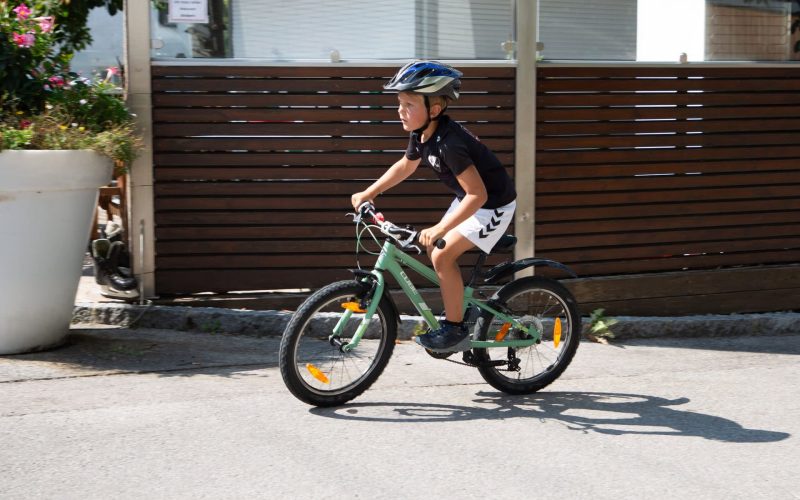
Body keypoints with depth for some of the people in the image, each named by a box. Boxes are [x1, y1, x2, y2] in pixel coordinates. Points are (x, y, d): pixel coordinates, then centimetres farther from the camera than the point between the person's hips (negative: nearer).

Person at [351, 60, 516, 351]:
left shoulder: (449, 142, -33)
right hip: (469, 199, 9)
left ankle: (456, 330, -3)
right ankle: (457, 311, 24)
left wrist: (440, 229, -40)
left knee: (442, 255, -14)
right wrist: (368, 193, 10)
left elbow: (478, 194, -35)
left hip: (493, 204, -9)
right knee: (435, 252, 9)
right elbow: (405, 166, 16)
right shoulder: (420, 135, -5)